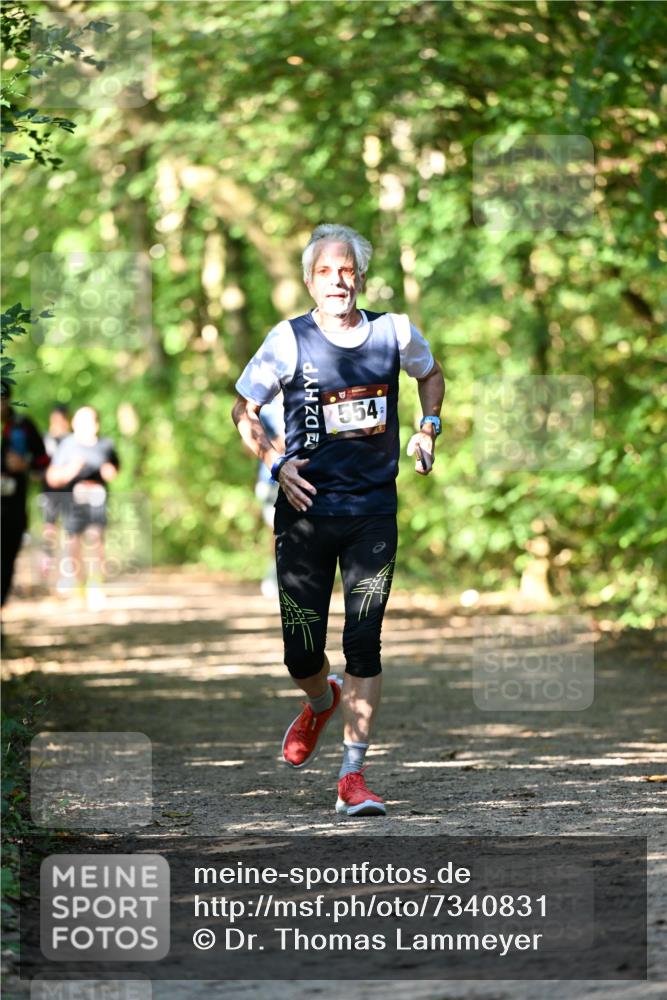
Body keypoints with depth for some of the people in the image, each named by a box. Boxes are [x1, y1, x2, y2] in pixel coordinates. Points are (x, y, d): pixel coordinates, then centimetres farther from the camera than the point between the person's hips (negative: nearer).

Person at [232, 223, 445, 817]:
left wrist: (428, 428, 8)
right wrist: (275, 463, -8)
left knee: (364, 644, -8)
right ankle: (321, 703, 39)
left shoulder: (395, 333, 2)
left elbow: (431, 373, 24)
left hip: (373, 511, 1)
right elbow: (244, 409, 7)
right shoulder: (290, 340, -4)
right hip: (306, 510, 0)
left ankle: (353, 775, -3)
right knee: (302, 653, 3)